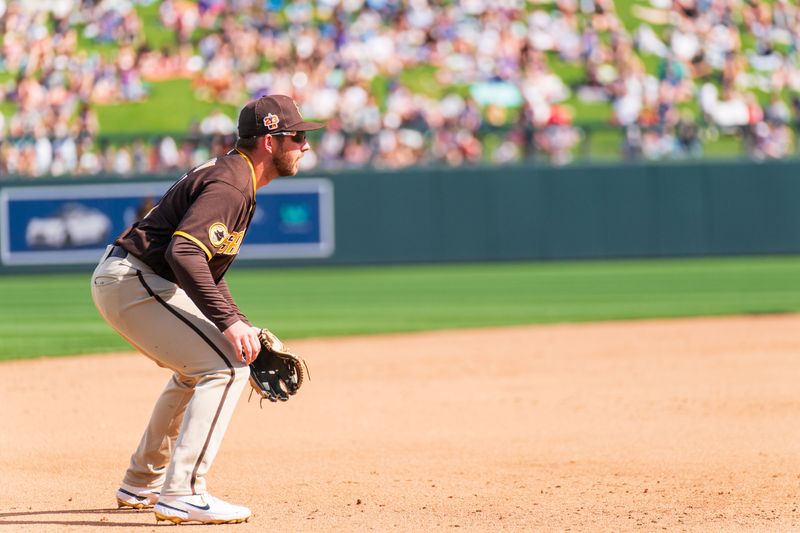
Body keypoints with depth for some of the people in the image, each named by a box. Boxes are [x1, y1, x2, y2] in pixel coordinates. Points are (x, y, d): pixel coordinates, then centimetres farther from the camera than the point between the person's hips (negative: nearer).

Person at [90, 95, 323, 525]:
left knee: (196, 368, 27)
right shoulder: (231, 185, -17)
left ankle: (141, 485, 34)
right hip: (132, 280, -11)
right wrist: (227, 321, -32)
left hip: (120, 280, 11)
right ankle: (181, 496, -20)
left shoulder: (233, 175, 17)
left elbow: (206, 266, 24)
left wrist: (240, 325, 16)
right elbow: (184, 252, -32)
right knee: (226, 366, -16)